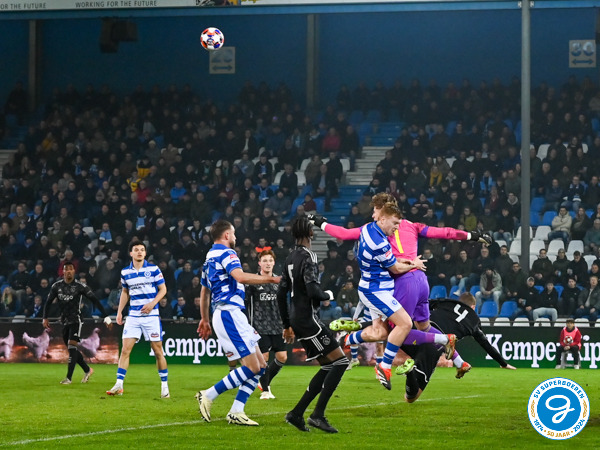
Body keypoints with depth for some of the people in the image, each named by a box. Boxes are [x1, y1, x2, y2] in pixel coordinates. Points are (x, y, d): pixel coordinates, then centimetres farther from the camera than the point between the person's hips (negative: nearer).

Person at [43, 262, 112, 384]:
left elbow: (95, 300, -6)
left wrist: (106, 317, -9)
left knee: (72, 346, -16)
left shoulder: (80, 286, -8)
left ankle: (69, 378, -17)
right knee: (71, 349, 10)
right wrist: (45, 318, 1)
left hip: (76, 320, -5)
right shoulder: (56, 286, 3)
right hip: (64, 321, 5)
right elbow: (48, 302, 12)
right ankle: (87, 370, 29)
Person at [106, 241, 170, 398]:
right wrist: (119, 311, 12)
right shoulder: (125, 272, 6)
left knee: (158, 351, 0)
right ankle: (119, 385, -6)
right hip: (133, 316, 3)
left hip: (151, 315, -2)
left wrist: (152, 304, -14)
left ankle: (164, 386, 11)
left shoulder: (153, 269, -3)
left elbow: (163, 289, 0)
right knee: (125, 350, -7)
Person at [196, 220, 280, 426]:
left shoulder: (209, 258, 21)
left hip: (229, 315, 10)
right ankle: (208, 396, -7)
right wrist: (271, 279, -22)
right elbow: (240, 277, -27)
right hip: (229, 314, -10)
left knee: (260, 365, 7)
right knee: (252, 367, -12)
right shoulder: (226, 253, -8)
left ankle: (236, 412, 3)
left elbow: (204, 292, 30)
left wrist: (205, 320, 37)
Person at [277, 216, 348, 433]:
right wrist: (328, 295, -3)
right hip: (307, 319, -9)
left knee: (328, 366, 12)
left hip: (297, 320, 9)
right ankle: (318, 415, -11)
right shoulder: (308, 257, -14)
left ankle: (297, 413, 8)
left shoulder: (290, 258, 13)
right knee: (340, 361, -7)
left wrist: (287, 325, 24)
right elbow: (313, 291, -25)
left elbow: (281, 294, 18)